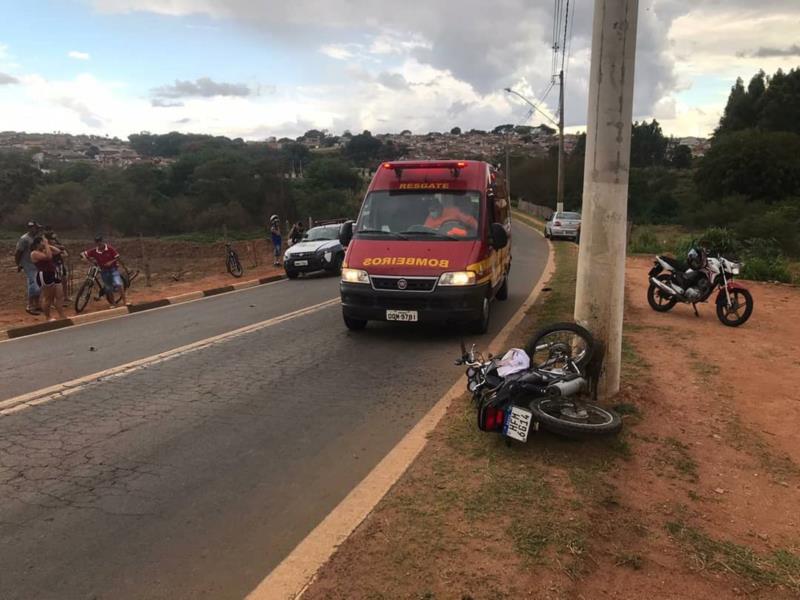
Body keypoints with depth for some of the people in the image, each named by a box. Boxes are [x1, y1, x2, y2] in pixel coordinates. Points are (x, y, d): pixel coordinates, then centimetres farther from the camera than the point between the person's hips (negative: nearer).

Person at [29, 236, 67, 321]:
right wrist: (46, 245, -16)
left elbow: (58, 251, 13)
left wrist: (49, 246, 8)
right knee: (48, 298, -1)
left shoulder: (44, 250, 16)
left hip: (53, 274, 9)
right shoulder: (34, 253, -10)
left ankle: (62, 316, 10)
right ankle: (47, 318, 10)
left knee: (60, 296, 6)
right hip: (44, 276, -9)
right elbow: (48, 257, -24)